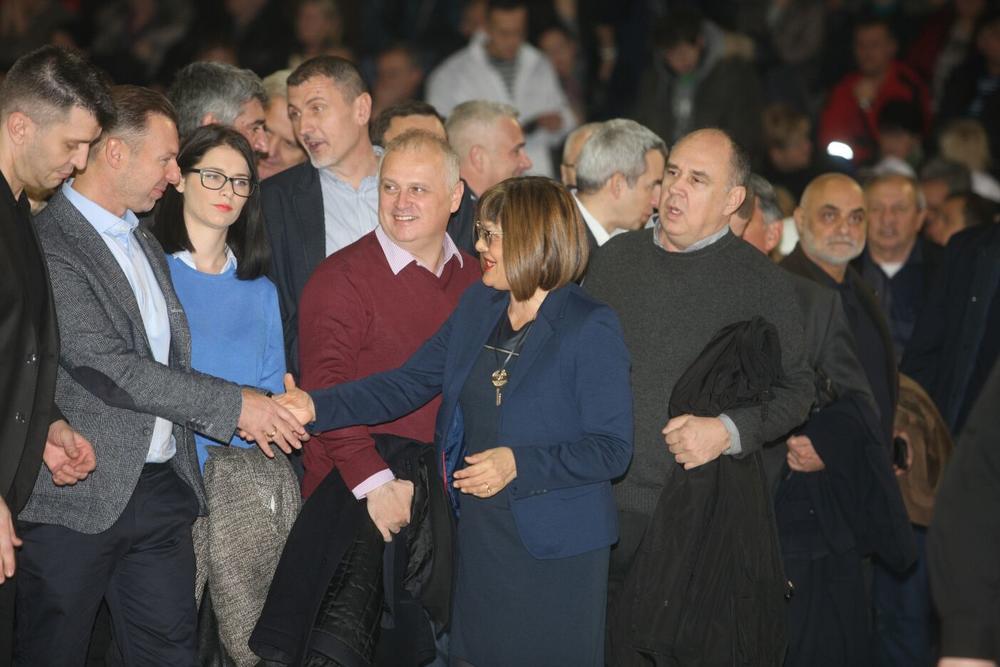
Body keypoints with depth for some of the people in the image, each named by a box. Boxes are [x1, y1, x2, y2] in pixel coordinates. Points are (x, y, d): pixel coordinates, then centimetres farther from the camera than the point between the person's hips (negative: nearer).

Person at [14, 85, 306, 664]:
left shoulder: (145, 243, 18)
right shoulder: (49, 243, -14)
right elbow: (105, 368, -20)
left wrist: (254, 412, 5)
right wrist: (233, 405, -17)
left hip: (161, 486, 8)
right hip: (78, 497, -8)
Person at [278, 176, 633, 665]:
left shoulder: (590, 329, -12)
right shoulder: (477, 306, 7)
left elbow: (612, 449, -14)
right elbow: (409, 383, 8)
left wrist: (517, 464, -24)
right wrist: (317, 407, -4)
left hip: (554, 549, -6)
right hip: (477, 536, 6)